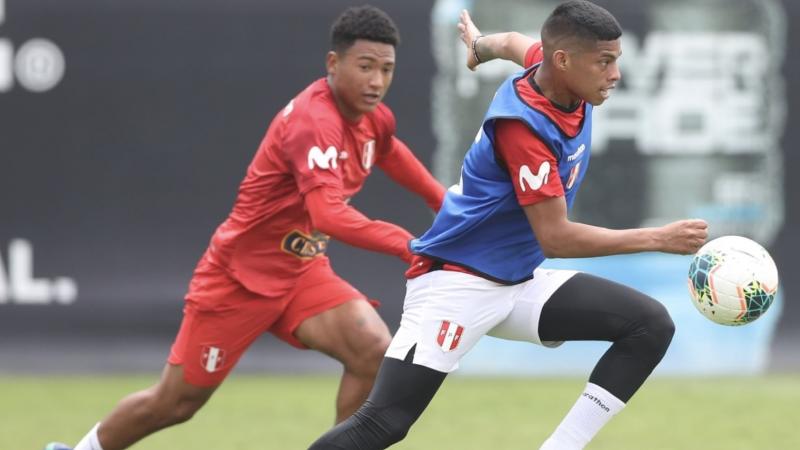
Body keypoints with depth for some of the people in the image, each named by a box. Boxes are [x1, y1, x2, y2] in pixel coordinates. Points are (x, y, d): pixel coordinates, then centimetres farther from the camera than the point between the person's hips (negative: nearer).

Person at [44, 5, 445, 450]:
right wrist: (406, 244, -51)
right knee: (174, 403, 7)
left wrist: (443, 200, 22)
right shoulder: (313, 121, -30)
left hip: (301, 272, 7)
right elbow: (328, 215, -44)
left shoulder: (375, 119, -3)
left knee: (376, 352, -20)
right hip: (241, 274, -7)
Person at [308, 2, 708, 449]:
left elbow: (515, 42, 23)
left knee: (651, 325, -6)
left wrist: (481, 44, 47)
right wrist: (659, 239, -24)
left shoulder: (550, 65, -2)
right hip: (457, 282, -9)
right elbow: (555, 237, -26)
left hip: (520, 282, 9)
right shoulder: (524, 125, -26)